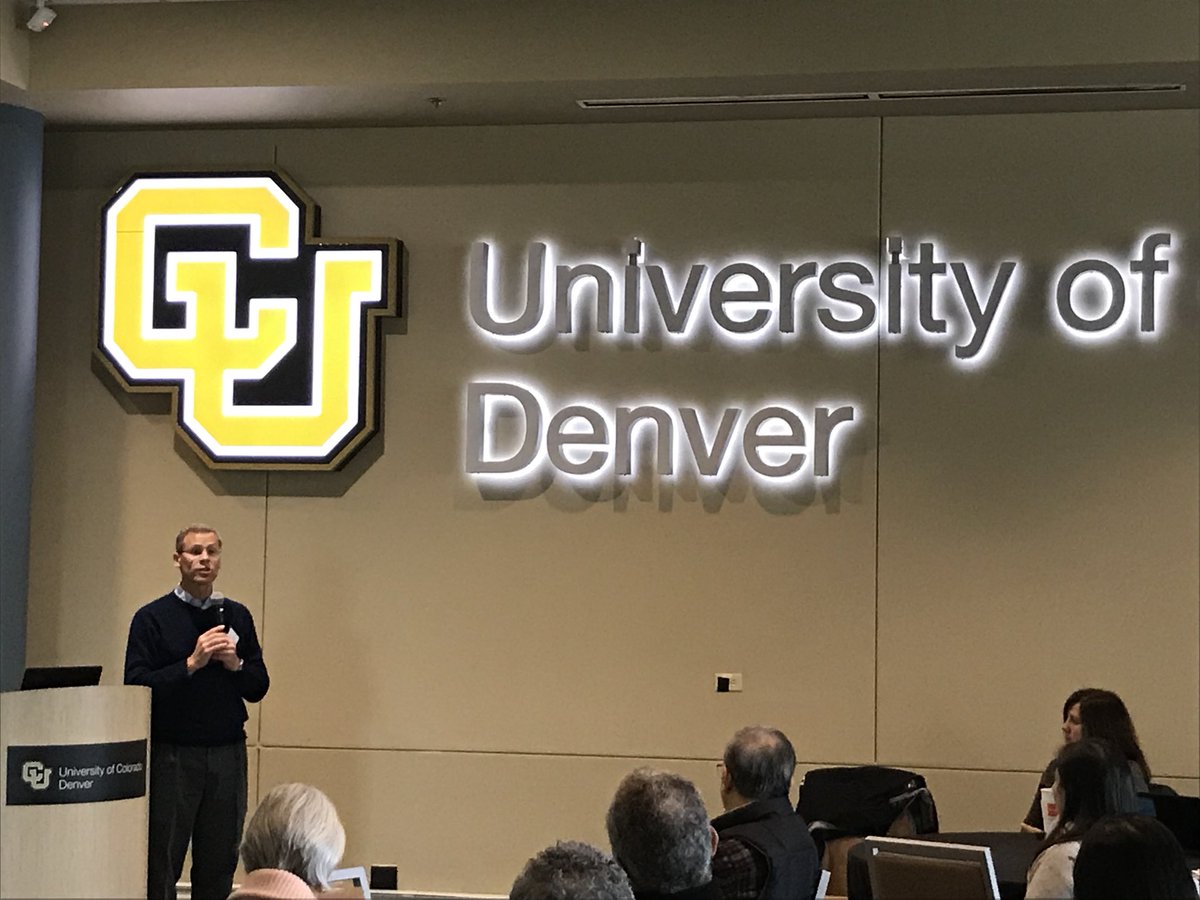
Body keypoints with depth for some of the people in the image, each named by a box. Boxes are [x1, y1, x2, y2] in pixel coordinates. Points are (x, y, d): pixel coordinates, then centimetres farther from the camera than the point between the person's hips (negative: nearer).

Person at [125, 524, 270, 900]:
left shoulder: (237, 616, 11)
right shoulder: (152, 617, 0)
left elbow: (258, 687, 12)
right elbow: (137, 685, -9)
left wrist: (235, 664, -7)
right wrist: (192, 663, -17)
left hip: (227, 755, 3)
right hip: (171, 756, -3)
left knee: (220, 867, 6)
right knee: (161, 866, -1)